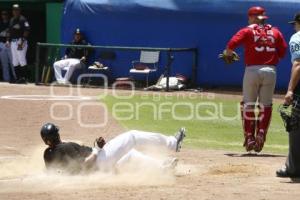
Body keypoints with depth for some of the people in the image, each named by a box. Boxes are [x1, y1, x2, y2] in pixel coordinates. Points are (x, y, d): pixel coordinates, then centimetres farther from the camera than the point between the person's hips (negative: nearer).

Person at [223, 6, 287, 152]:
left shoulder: (248, 31, 2)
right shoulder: (275, 32, 12)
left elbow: (232, 43, -11)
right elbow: (283, 52, 5)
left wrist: (228, 53, 7)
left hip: (252, 70, -2)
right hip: (270, 71, 2)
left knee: (248, 105, 9)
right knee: (265, 106, 10)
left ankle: (249, 139, 6)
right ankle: (260, 138, 3)